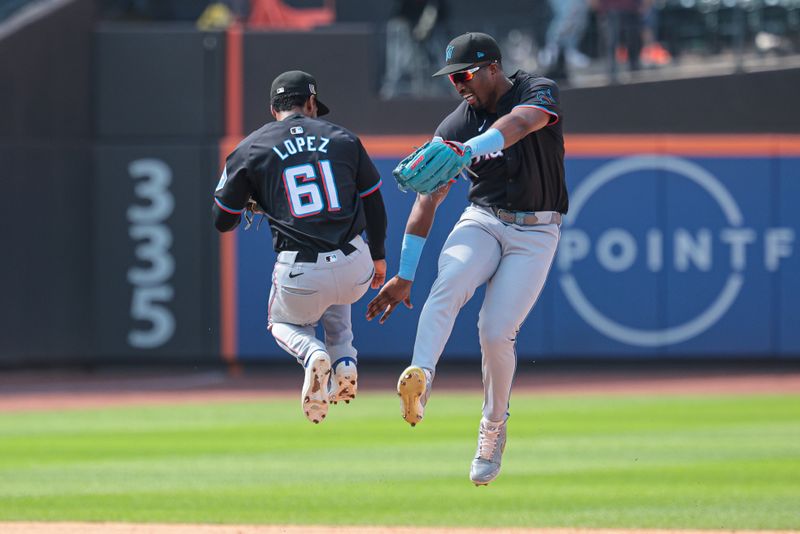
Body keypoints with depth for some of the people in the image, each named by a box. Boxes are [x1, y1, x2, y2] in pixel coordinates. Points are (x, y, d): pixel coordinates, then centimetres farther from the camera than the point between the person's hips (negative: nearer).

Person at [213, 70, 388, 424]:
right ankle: (343, 361, 15)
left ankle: (313, 354, -5)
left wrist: (250, 203, 32)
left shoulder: (249, 150, 4)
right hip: (354, 269, 2)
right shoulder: (342, 138, 10)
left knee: (283, 322, 31)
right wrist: (378, 256, 32)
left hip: (299, 276, -2)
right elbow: (373, 203, 17)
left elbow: (223, 222, 10)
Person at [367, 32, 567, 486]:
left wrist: (468, 150, -53)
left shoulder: (540, 91, -9)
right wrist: (404, 275, -6)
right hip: (482, 222, 2)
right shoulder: (456, 125, 1)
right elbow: (429, 199, -1)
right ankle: (421, 377, -50)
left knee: (497, 332, -15)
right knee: (449, 282, -31)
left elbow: (520, 123, -34)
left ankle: (493, 429, 8)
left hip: (536, 233, -2)